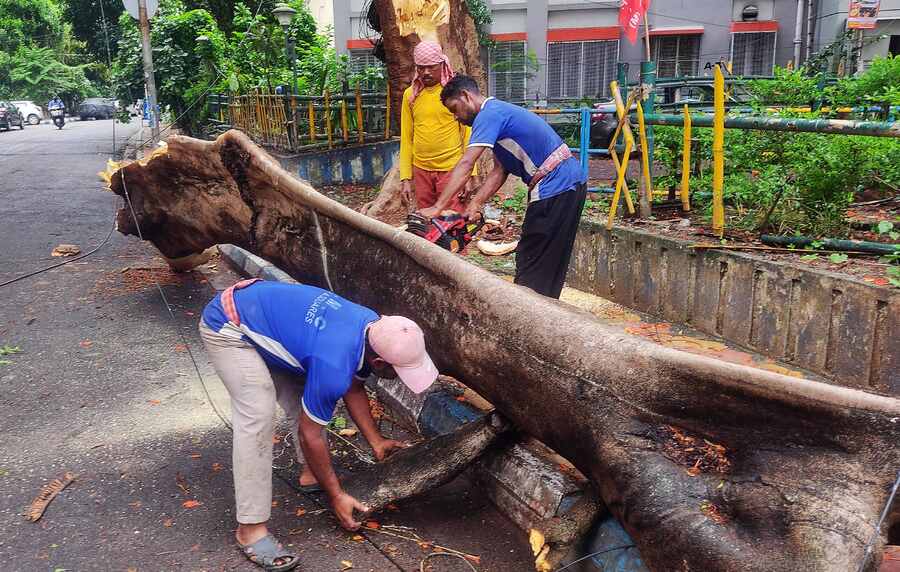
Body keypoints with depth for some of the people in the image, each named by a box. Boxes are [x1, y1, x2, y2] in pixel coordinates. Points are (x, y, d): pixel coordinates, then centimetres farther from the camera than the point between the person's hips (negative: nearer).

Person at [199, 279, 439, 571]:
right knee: (258, 417, -19)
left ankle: (311, 473, 27)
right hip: (227, 327, -9)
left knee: (304, 397, 8)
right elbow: (309, 434, -18)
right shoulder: (334, 365, -33)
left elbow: (353, 388, 10)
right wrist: (336, 496, -8)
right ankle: (251, 528, -12)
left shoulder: (374, 326, -9)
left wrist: (376, 442, 10)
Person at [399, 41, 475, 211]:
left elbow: (468, 134, -2)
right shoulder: (410, 94, 7)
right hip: (420, 170, 3)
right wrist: (406, 178, 4)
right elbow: (406, 138, 9)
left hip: (451, 168, -3)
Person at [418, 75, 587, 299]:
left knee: (531, 265, -3)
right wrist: (475, 205, 4)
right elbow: (500, 171, 13)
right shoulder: (499, 113, 19)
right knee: (550, 263, 16)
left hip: (555, 186, -10)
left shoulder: (490, 114, -11)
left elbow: (465, 165, -21)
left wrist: (437, 208, -21)